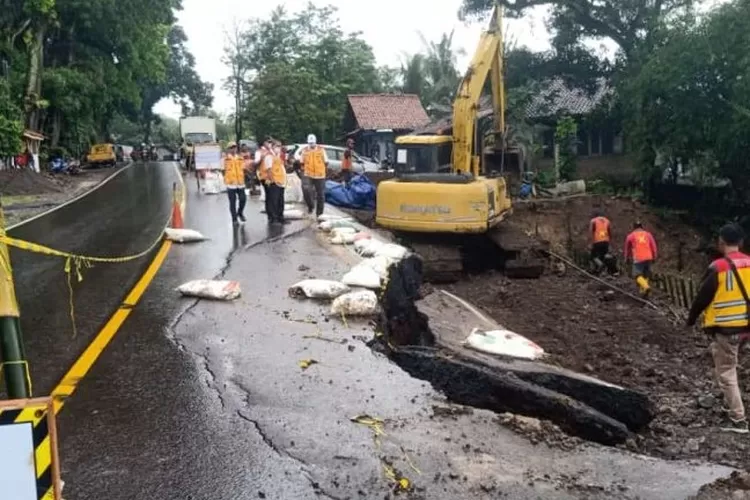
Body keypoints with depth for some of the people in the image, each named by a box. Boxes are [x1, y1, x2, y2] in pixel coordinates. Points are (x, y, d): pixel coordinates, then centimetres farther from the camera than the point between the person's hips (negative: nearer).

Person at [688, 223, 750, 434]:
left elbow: (702, 297, -8)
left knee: (725, 372, 2)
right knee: (729, 365, 27)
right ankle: (730, 403, 34)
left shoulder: (718, 267, -16)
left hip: (724, 328, -6)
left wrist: (691, 319, 7)